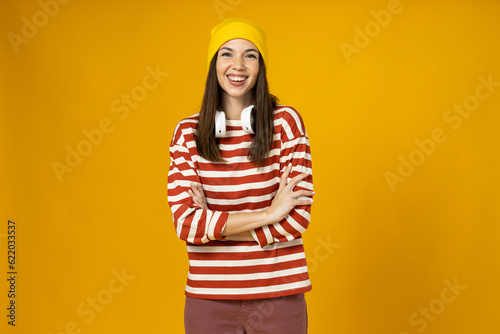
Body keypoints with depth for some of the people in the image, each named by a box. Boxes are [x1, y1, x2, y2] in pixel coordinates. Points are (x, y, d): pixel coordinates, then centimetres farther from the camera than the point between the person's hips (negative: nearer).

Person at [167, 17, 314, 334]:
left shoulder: (286, 121, -5)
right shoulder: (187, 133, -1)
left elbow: (299, 216, -9)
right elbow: (185, 222, -10)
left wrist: (211, 223, -11)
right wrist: (268, 214, -15)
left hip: (278, 294, -1)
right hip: (208, 296, 1)